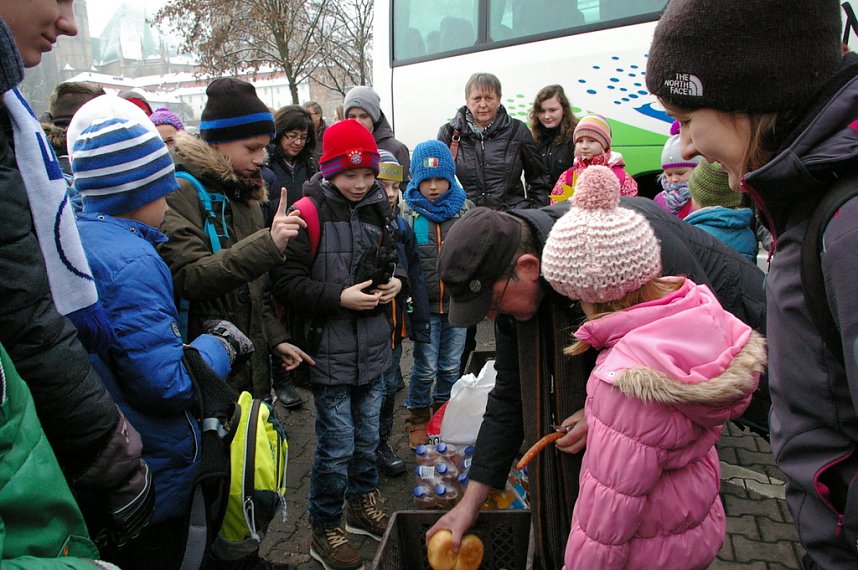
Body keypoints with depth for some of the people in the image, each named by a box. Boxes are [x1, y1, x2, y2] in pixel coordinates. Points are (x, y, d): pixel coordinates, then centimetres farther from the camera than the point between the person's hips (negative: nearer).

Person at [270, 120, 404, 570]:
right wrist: (339, 297, -23)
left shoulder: (377, 208, 4)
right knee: (336, 445, 5)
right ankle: (324, 531, 27)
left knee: (368, 436, 20)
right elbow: (285, 284, -16)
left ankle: (362, 506, 43)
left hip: (373, 346, 6)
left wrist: (395, 280, -2)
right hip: (330, 350, -6)